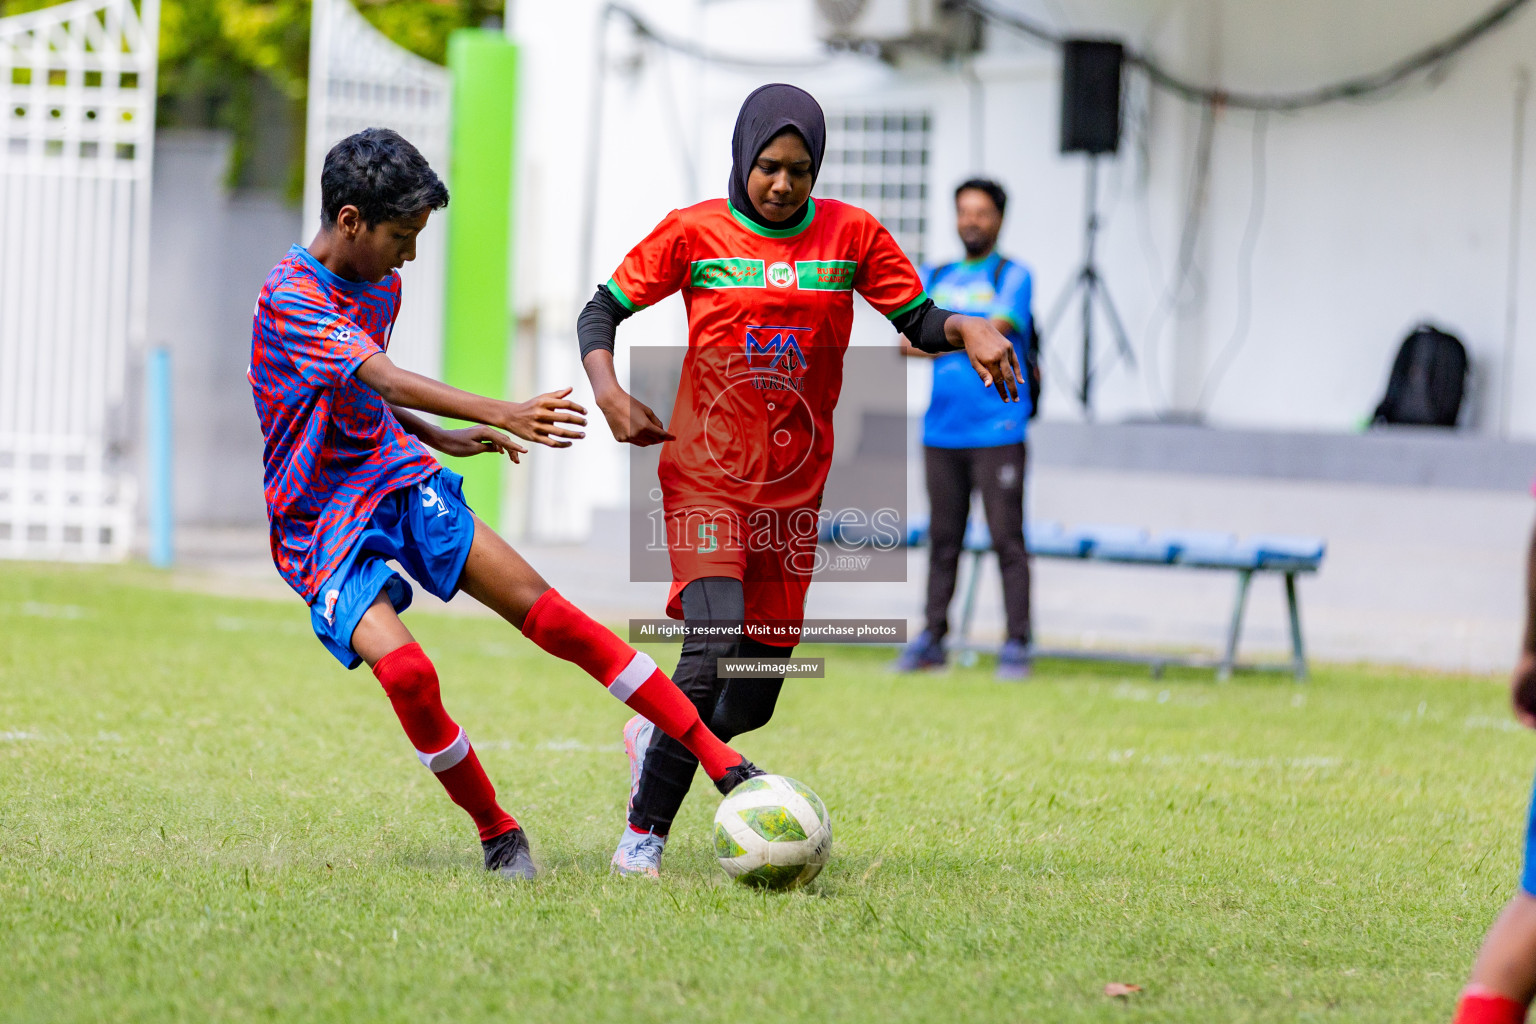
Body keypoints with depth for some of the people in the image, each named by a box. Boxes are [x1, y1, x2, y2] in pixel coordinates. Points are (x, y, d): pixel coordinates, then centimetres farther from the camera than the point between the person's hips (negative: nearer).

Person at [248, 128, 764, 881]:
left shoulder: (380, 285, 9)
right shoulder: (289, 297, -19)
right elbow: (381, 380, -34)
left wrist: (439, 439, 14)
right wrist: (499, 415, -45)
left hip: (397, 480, 6)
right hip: (321, 528, -6)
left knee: (546, 613, -9)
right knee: (405, 670, -27)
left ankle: (723, 766, -10)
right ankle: (496, 835, -5)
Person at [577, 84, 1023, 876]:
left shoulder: (851, 236, 3)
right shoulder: (694, 233, -2)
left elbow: (915, 318, 7)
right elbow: (603, 311, 5)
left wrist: (967, 332, -15)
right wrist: (608, 393, -12)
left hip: (794, 488, 4)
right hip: (705, 476, -3)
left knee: (753, 701, 5)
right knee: (715, 645, -24)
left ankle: (655, 738, 39)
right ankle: (645, 833, -13)